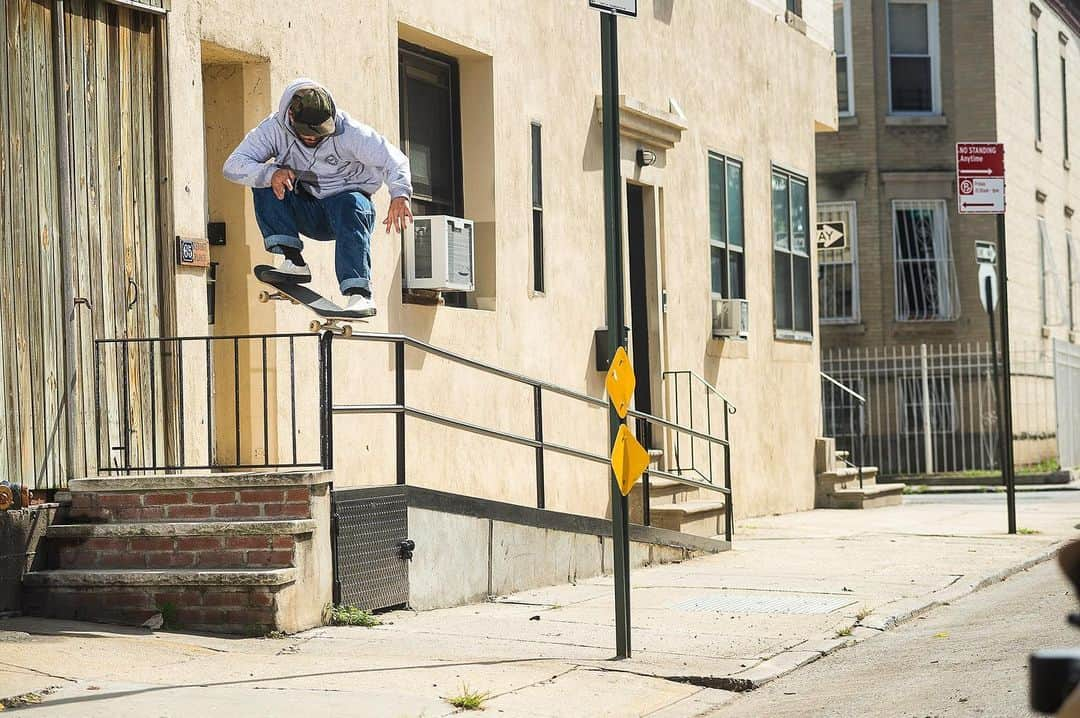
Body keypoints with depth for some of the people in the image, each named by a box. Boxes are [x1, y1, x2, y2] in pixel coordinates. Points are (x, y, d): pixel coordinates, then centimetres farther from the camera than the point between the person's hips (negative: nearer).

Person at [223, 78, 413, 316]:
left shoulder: (348, 132, -19)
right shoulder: (274, 129, -13)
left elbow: (393, 160, -23)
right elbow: (233, 165, -19)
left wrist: (399, 195, -44)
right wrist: (270, 173, -39)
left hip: (344, 197, -3)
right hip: (307, 212, 3)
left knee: (350, 206, -37)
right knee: (264, 181, -21)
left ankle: (360, 294, -44)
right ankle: (294, 261, -23)